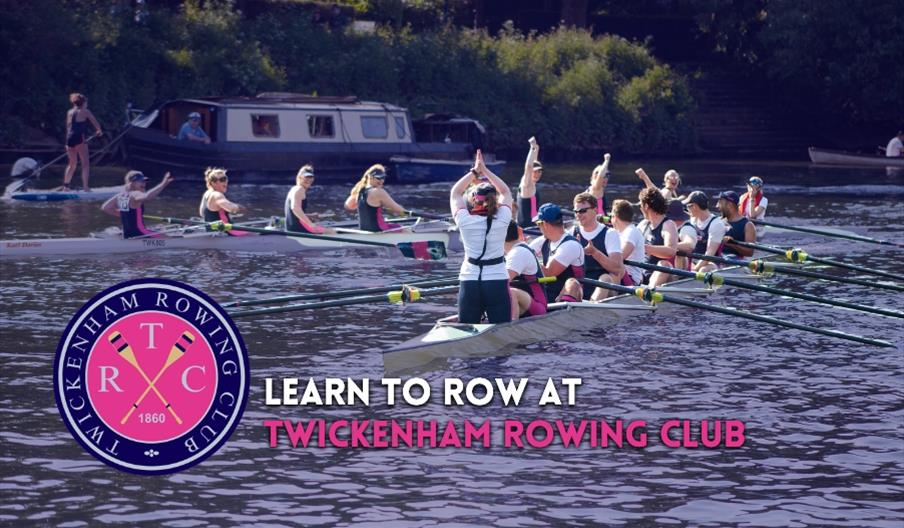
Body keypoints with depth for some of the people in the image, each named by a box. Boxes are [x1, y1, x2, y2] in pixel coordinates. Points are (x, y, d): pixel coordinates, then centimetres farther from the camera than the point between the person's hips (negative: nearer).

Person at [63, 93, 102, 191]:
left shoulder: (69, 112, 17)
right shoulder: (85, 112, 0)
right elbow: (95, 123, 3)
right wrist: (99, 131, 24)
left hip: (70, 139, 6)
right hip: (80, 139, -6)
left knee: (72, 164, 19)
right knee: (85, 163, -4)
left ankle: (65, 186, 20)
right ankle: (85, 186, -15)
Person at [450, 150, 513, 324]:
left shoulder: (465, 221, -4)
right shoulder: (502, 220, -3)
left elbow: (455, 192, 14)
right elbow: (505, 191, 16)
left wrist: (474, 172, 19)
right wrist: (485, 171, 19)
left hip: (469, 283, 1)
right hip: (497, 282, -1)